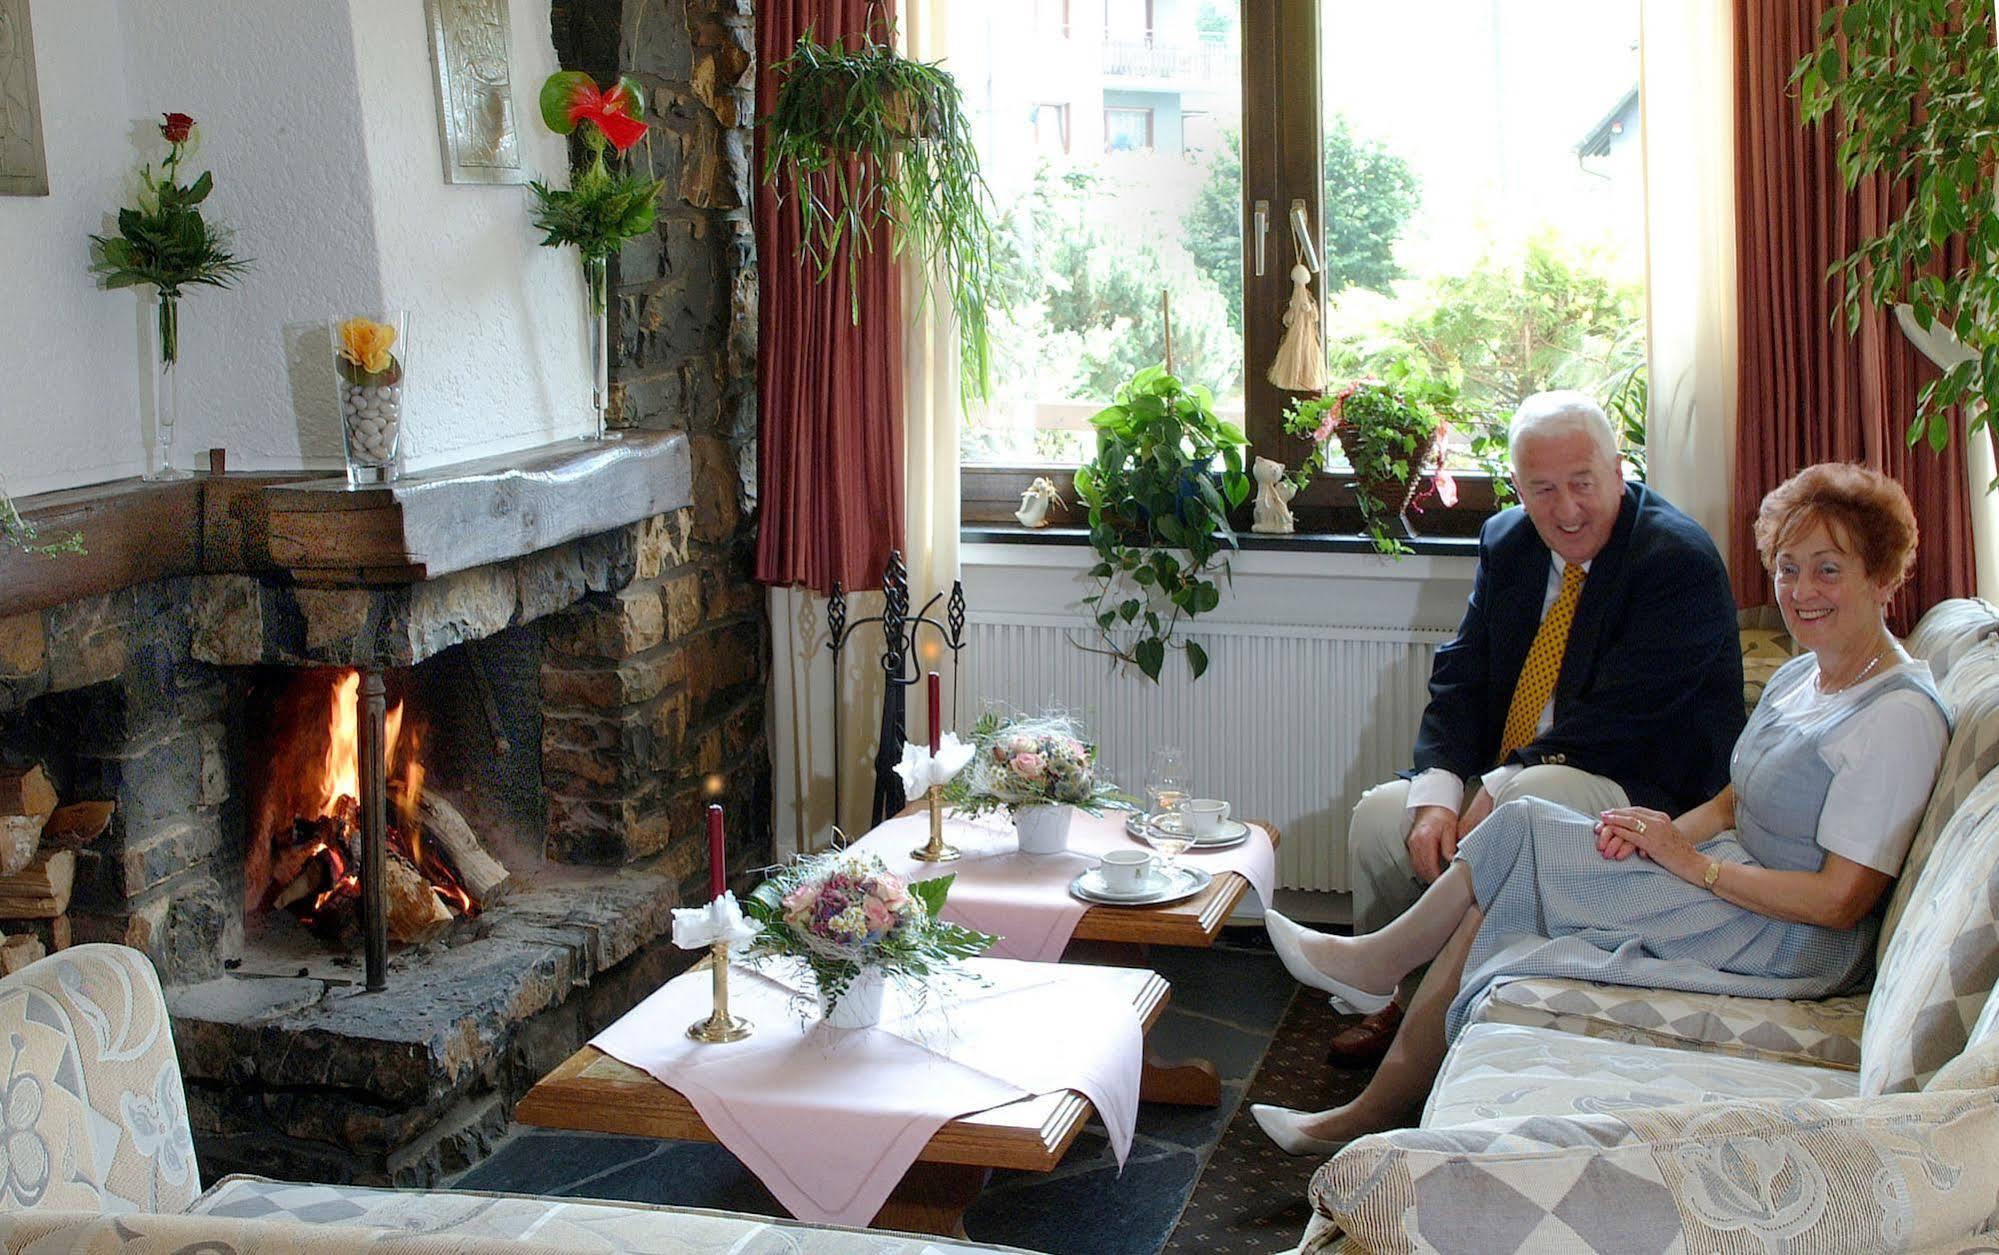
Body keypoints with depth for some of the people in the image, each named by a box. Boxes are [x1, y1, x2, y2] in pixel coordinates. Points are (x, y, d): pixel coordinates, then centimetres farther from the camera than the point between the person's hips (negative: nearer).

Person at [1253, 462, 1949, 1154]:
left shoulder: (1899, 715, -18)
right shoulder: (1801, 676, 11)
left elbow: (1841, 901, -21)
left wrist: (1693, 862, -18)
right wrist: (1667, 832, -7)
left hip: (1789, 943, -9)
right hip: (1736, 885, 9)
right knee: (1495, 907, -9)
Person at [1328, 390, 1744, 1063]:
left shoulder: (1683, 561, -15)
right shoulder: (1507, 542, 6)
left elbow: (1616, 721, -21)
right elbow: (1459, 680, 3)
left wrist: (1494, 792, -23)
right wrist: (1437, 798, -14)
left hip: (1645, 794, -7)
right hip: (1501, 778, 7)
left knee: (1532, 796, -35)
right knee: (1380, 814, -8)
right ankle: (1391, 1002, 13)